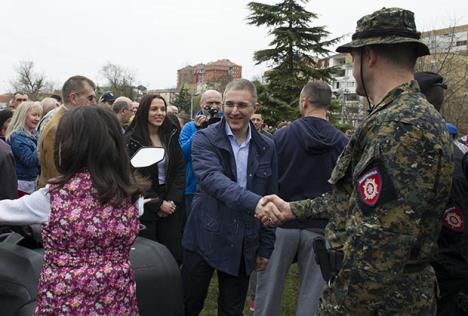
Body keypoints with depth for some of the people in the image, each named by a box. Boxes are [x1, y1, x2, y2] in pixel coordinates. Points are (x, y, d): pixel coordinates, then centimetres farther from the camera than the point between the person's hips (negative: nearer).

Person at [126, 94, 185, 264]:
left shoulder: (171, 136, 7)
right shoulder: (131, 140, -7)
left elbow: (180, 169, 5)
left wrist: (173, 201, -6)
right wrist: (158, 203, -10)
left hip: (171, 206, 4)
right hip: (145, 208, -4)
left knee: (174, 256, 3)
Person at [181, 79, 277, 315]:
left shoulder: (266, 147, 3)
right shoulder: (205, 139, -8)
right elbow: (212, 179, -27)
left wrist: (266, 247, 7)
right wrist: (255, 202, -43)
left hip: (244, 244, 3)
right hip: (205, 239, -3)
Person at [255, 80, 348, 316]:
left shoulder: (282, 135, -8)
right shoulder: (342, 142, -6)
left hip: (282, 223, -1)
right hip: (320, 228, 1)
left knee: (269, 289, 13)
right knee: (312, 294, 11)